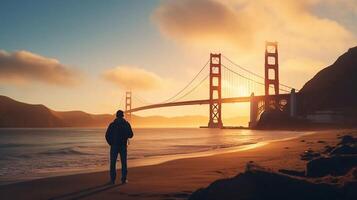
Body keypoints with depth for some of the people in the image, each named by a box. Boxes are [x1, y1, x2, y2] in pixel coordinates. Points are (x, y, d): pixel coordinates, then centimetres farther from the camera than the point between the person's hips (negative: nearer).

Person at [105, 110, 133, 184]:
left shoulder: (112, 124, -2)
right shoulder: (126, 124, -1)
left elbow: (107, 135, -5)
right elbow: (130, 135, 1)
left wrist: (111, 143, 8)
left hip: (114, 146, 0)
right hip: (123, 146, 1)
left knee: (113, 163, 6)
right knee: (124, 163, 8)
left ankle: (113, 180, 3)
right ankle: (123, 179, 5)